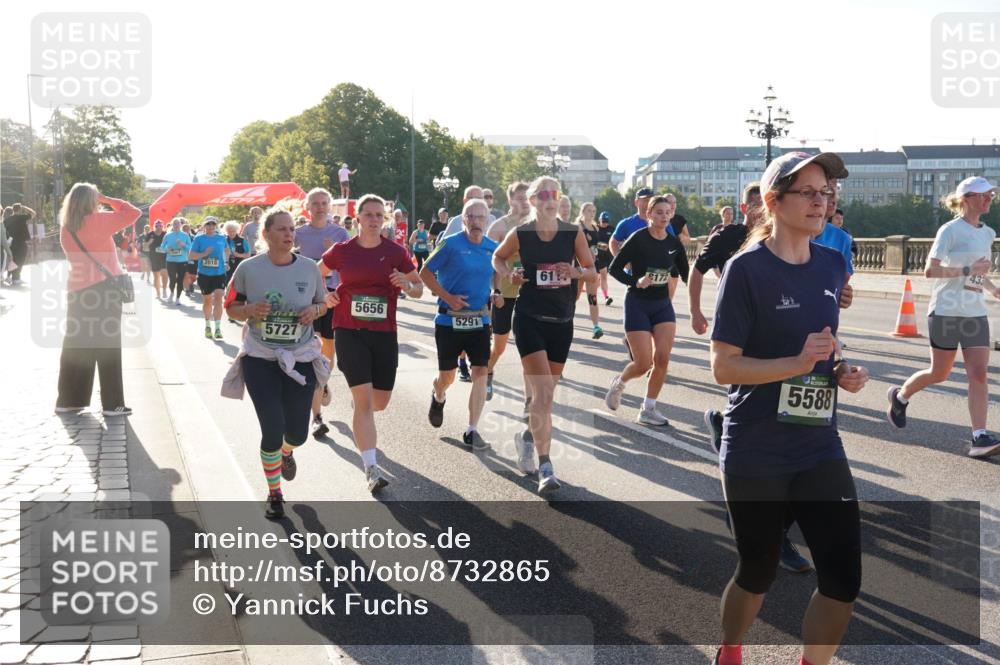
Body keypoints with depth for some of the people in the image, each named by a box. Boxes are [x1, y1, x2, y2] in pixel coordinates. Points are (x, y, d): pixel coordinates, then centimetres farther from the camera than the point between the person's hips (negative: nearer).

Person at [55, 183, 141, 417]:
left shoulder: (66, 228, 8)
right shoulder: (98, 221, -10)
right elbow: (134, 213, -8)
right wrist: (107, 200, 3)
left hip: (77, 290, 6)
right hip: (104, 288, -6)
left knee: (76, 346, 11)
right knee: (108, 347, -1)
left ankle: (68, 400, 15)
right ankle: (112, 404, 1)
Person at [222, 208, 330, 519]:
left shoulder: (309, 268, -2)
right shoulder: (248, 268, -7)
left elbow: (323, 303, 11)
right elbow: (230, 307, 3)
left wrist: (314, 310, -12)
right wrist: (250, 310, -19)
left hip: (301, 359, 2)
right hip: (260, 358, -2)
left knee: (297, 432, 8)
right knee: (272, 431, -7)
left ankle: (287, 452, 49)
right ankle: (274, 494, 18)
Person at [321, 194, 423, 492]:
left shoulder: (395, 252, 1)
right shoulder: (341, 251, 1)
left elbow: (418, 286, 8)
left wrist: (409, 286, -14)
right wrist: (325, 295, -1)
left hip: (384, 333, 2)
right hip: (350, 331, -2)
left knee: (380, 401, 10)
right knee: (364, 400, -11)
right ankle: (371, 468, -8)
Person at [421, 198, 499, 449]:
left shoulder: (493, 248, 4)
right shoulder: (451, 244, -9)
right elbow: (425, 273, -5)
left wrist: (498, 295, -2)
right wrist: (447, 297, -16)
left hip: (480, 321, 3)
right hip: (449, 320, -3)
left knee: (481, 373, -6)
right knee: (447, 375, 8)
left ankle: (472, 430, 2)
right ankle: (438, 397, 45)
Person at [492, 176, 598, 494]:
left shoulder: (573, 233, -1)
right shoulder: (520, 234, -4)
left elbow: (593, 272, 5)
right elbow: (498, 257, 15)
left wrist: (575, 272, -17)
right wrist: (509, 274, -5)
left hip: (562, 321, 3)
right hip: (530, 320, -3)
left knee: (546, 392, 14)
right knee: (543, 393, -13)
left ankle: (528, 435, 42)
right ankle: (545, 466, -11)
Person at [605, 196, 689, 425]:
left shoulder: (674, 243, 2)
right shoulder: (638, 239, -12)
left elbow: (686, 274, 9)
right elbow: (614, 268, -10)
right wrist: (635, 282, -25)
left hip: (663, 304, 4)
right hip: (638, 304, -4)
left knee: (662, 358, -7)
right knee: (643, 364, -7)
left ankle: (648, 409, 8)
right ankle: (619, 383, 27)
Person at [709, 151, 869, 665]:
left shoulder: (833, 266, 5)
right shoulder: (747, 267, -13)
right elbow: (723, 367, -15)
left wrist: (844, 372, 1)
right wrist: (798, 362, -25)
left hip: (820, 449, 5)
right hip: (756, 454, -5)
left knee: (844, 580, -1)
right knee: (758, 573, 11)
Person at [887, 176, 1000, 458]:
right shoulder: (950, 230, -10)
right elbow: (930, 270, -18)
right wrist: (967, 270, -23)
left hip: (976, 314, 6)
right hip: (946, 312, -6)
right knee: (939, 374, 5)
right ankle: (900, 396, 33)